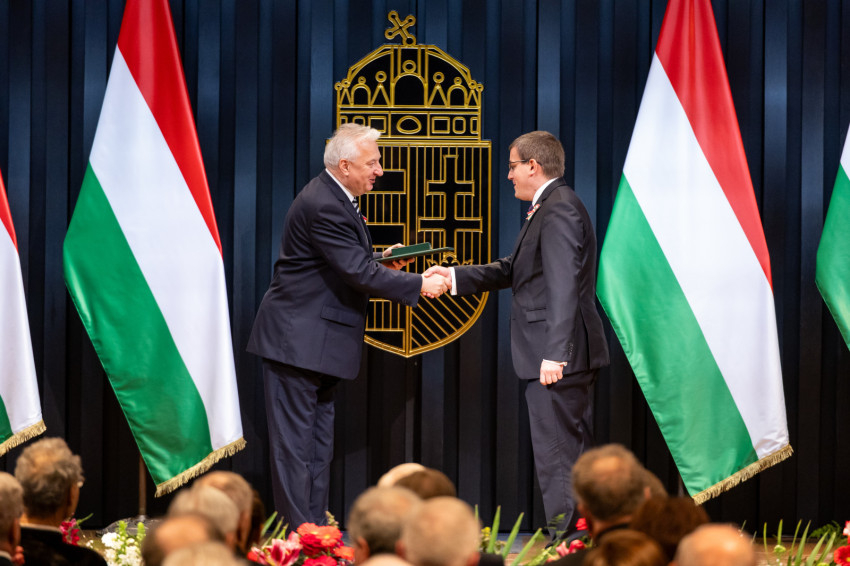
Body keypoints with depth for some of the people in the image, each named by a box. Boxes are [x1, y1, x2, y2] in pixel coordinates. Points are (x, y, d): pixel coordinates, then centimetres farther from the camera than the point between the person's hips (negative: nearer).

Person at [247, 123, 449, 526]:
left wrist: (381, 262, 5)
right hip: (297, 339, -11)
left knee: (319, 443, 12)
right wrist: (418, 285, -19)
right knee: (295, 441, -7)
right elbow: (358, 272, -24)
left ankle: (315, 528, 17)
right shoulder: (322, 205, -21)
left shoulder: (335, 198, 12)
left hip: (319, 340, 11)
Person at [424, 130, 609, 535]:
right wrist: (455, 276, 20)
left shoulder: (559, 210, -15)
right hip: (564, 358, 11)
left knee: (556, 460, -9)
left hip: (557, 359, -11)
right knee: (573, 460, 14)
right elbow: (513, 271, 25)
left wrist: (555, 353, -29)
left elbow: (563, 286, -24)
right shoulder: (547, 209, 18)